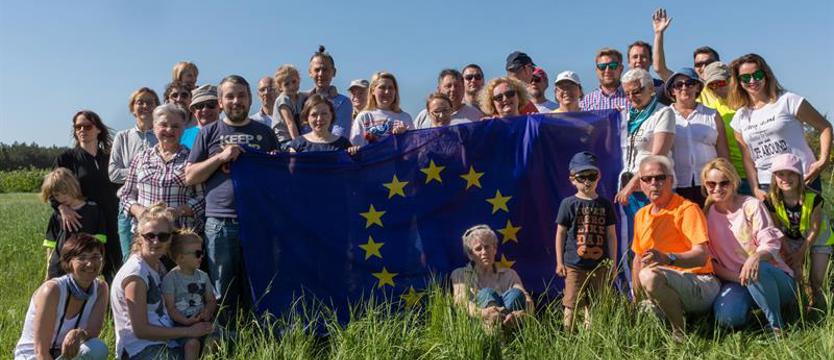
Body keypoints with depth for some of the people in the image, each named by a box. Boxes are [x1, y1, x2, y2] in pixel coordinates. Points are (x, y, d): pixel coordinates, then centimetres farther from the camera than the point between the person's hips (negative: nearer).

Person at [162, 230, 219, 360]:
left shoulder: (202, 276, 12)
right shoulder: (170, 278, -5)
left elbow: (211, 300, 18)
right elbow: (170, 308, -8)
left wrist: (207, 311, -5)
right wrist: (186, 321, -21)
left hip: (202, 320, 4)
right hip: (181, 323, -4)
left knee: (213, 340, -24)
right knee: (192, 343, -32)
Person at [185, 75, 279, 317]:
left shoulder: (264, 133, 13)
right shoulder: (209, 133, 9)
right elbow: (189, 177, 3)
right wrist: (221, 157, -8)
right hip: (220, 222, -1)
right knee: (223, 291, 7)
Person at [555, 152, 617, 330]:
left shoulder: (605, 204, 6)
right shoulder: (568, 204, -1)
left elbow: (611, 235, 9)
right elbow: (561, 233, 1)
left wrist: (612, 263, 7)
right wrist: (559, 262, -1)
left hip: (600, 265, 3)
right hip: (574, 264, -2)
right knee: (572, 303, 1)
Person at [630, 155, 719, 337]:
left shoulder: (687, 209, -11)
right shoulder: (641, 215, 11)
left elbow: (702, 256, -23)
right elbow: (638, 259, 20)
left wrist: (668, 258, -42)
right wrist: (637, 301, 12)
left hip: (700, 285, -8)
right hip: (667, 287, 8)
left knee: (650, 276, -34)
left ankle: (681, 333, -15)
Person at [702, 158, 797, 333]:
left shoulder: (751, 205, -1)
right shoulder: (706, 215, 5)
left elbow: (771, 243, -9)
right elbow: (709, 260, 2)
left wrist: (756, 256, -34)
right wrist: (736, 277, -16)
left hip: (773, 276, -1)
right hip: (734, 280, 1)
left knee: (757, 272, -38)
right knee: (727, 318, -31)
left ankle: (778, 328, -17)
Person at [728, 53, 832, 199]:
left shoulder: (788, 101, -3)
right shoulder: (740, 118, 8)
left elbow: (825, 127, 0)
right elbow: (748, 159, 8)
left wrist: (823, 161, -11)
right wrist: (755, 189, -1)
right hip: (766, 187, 3)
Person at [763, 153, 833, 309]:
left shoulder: (813, 198, -32)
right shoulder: (772, 201, -26)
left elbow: (814, 230, -20)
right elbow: (779, 232, -15)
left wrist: (801, 254, -17)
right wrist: (790, 257, -16)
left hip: (818, 238, -1)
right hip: (792, 239, 1)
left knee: (817, 280, 0)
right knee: (795, 276, -5)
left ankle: (816, 296, 32)